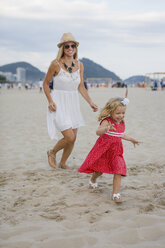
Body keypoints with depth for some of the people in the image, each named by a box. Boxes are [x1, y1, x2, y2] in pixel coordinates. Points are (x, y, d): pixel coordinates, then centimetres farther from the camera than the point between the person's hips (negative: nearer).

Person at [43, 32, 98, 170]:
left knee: (73, 139, 8)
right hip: (59, 104, -5)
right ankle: (52, 153, 15)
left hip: (73, 104, 5)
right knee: (69, 137, -14)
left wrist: (91, 102, 1)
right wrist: (50, 101, -12)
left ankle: (63, 163, 31)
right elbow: (46, 83, -1)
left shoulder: (79, 65, 3)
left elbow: (81, 87, 10)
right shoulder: (56, 64, -11)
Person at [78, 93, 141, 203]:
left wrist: (132, 139, 33)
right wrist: (106, 129, -58)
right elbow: (98, 132, -38)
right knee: (99, 170, 14)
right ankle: (93, 180, 50)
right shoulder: (106, 121, -20)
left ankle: (116, 194, -8)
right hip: (103, 150, -4)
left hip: (116, 152, 4)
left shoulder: (122, 123, 2)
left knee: (119, 171, -13)